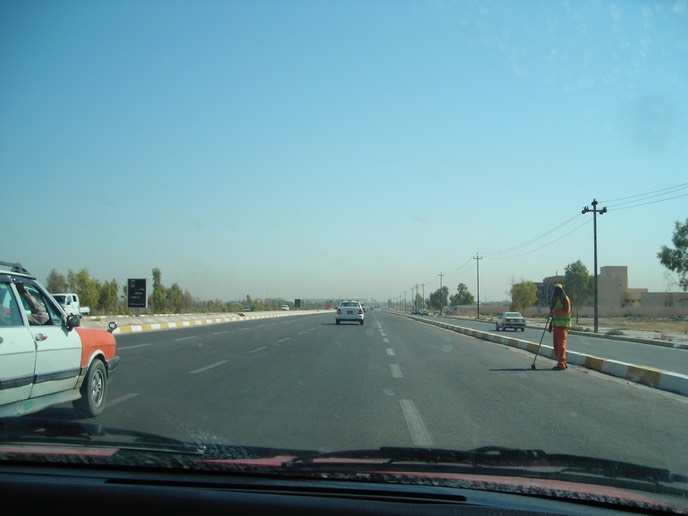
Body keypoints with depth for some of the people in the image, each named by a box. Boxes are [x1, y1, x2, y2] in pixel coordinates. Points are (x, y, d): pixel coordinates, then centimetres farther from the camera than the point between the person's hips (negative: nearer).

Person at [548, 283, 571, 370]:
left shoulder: (565, 299, -6)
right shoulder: (555, 299, 20)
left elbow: (567, 311, -18)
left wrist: (555, 311, -21)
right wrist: (551, 324, 20)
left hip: (563, 325, -8)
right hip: (556, 325, 8)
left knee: (561, 344, -10)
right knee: (556, 344, 8)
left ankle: (561, 364, -9)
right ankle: (563, 363, 16)